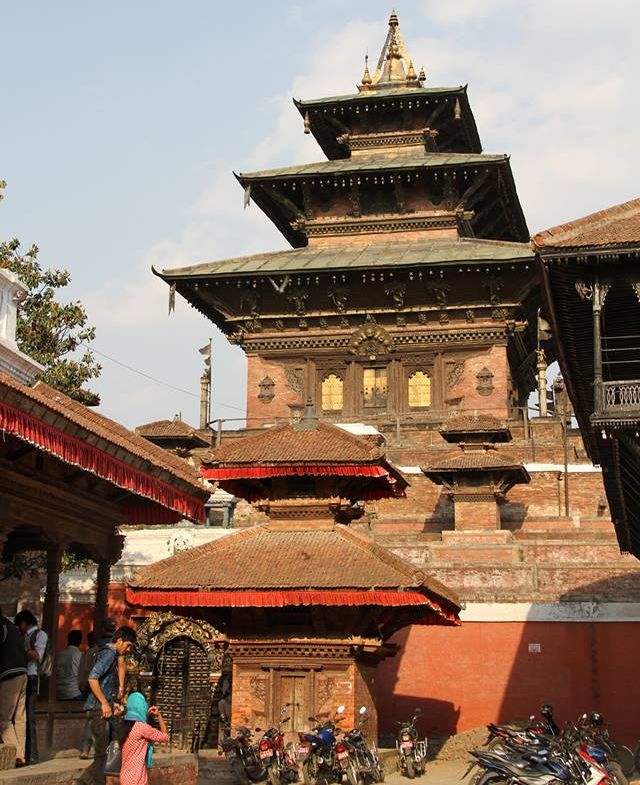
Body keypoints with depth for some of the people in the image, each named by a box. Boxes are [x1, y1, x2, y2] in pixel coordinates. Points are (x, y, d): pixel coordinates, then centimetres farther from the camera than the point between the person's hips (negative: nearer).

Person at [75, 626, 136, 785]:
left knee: (104, 754, 10)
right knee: (102, 755, -9)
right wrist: (104, 703, -20)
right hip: (99, 709, -10)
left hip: (103, 709, 10)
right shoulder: (109, 653, -11)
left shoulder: (113, 654, 19)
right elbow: (92, 678, -22)